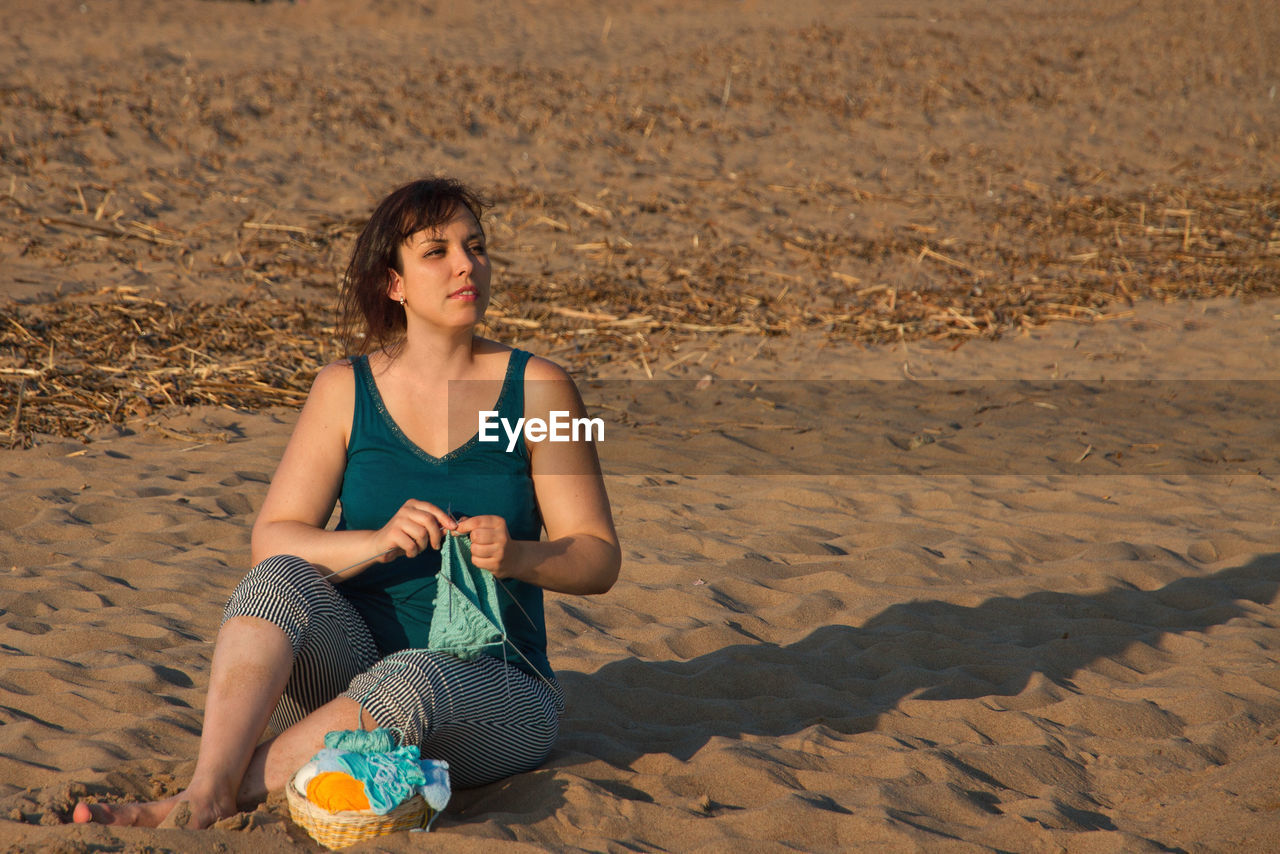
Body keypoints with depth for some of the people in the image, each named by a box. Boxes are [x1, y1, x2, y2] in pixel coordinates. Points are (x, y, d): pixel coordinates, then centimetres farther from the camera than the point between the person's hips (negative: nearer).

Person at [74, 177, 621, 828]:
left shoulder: (537, 389, -1)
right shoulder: (345, 389, 3)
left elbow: (599, 560, -1)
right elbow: (270, 540, -4)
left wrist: (516, 555, -23)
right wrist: (377, 542, -22)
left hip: (495, 686, -2)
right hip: (353, 660, 2)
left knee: (413, 682, -36)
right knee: (278, 579, -27)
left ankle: (228, 796, -29)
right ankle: (202, 794, -39)